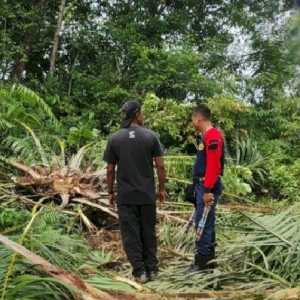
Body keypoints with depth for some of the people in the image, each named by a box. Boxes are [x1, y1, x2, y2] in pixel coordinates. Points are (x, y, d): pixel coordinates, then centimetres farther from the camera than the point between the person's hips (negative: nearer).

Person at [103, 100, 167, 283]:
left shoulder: (115, 139, -2)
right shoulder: (151, 136, -4)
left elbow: (110, 170, -1)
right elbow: (160, 166, -4)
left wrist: (111, 192, 10)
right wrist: (162, 189, 7)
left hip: (125, 196, -1)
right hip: (147, 194, 1)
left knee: (131, 234, 5)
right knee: (148, 232, 13)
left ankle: (140, 272, 6)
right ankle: (151, 269, 20)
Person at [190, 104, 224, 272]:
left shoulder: (213, 136, -16)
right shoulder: (206, 136, 16)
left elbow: (213, 166, -22)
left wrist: (208, 190, -24)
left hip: (208, 187, -10)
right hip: (202, 185, 10)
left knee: (203, 224, -6)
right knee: (206, 224, 14)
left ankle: (202, 262, 2)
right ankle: (209, 260, 23)